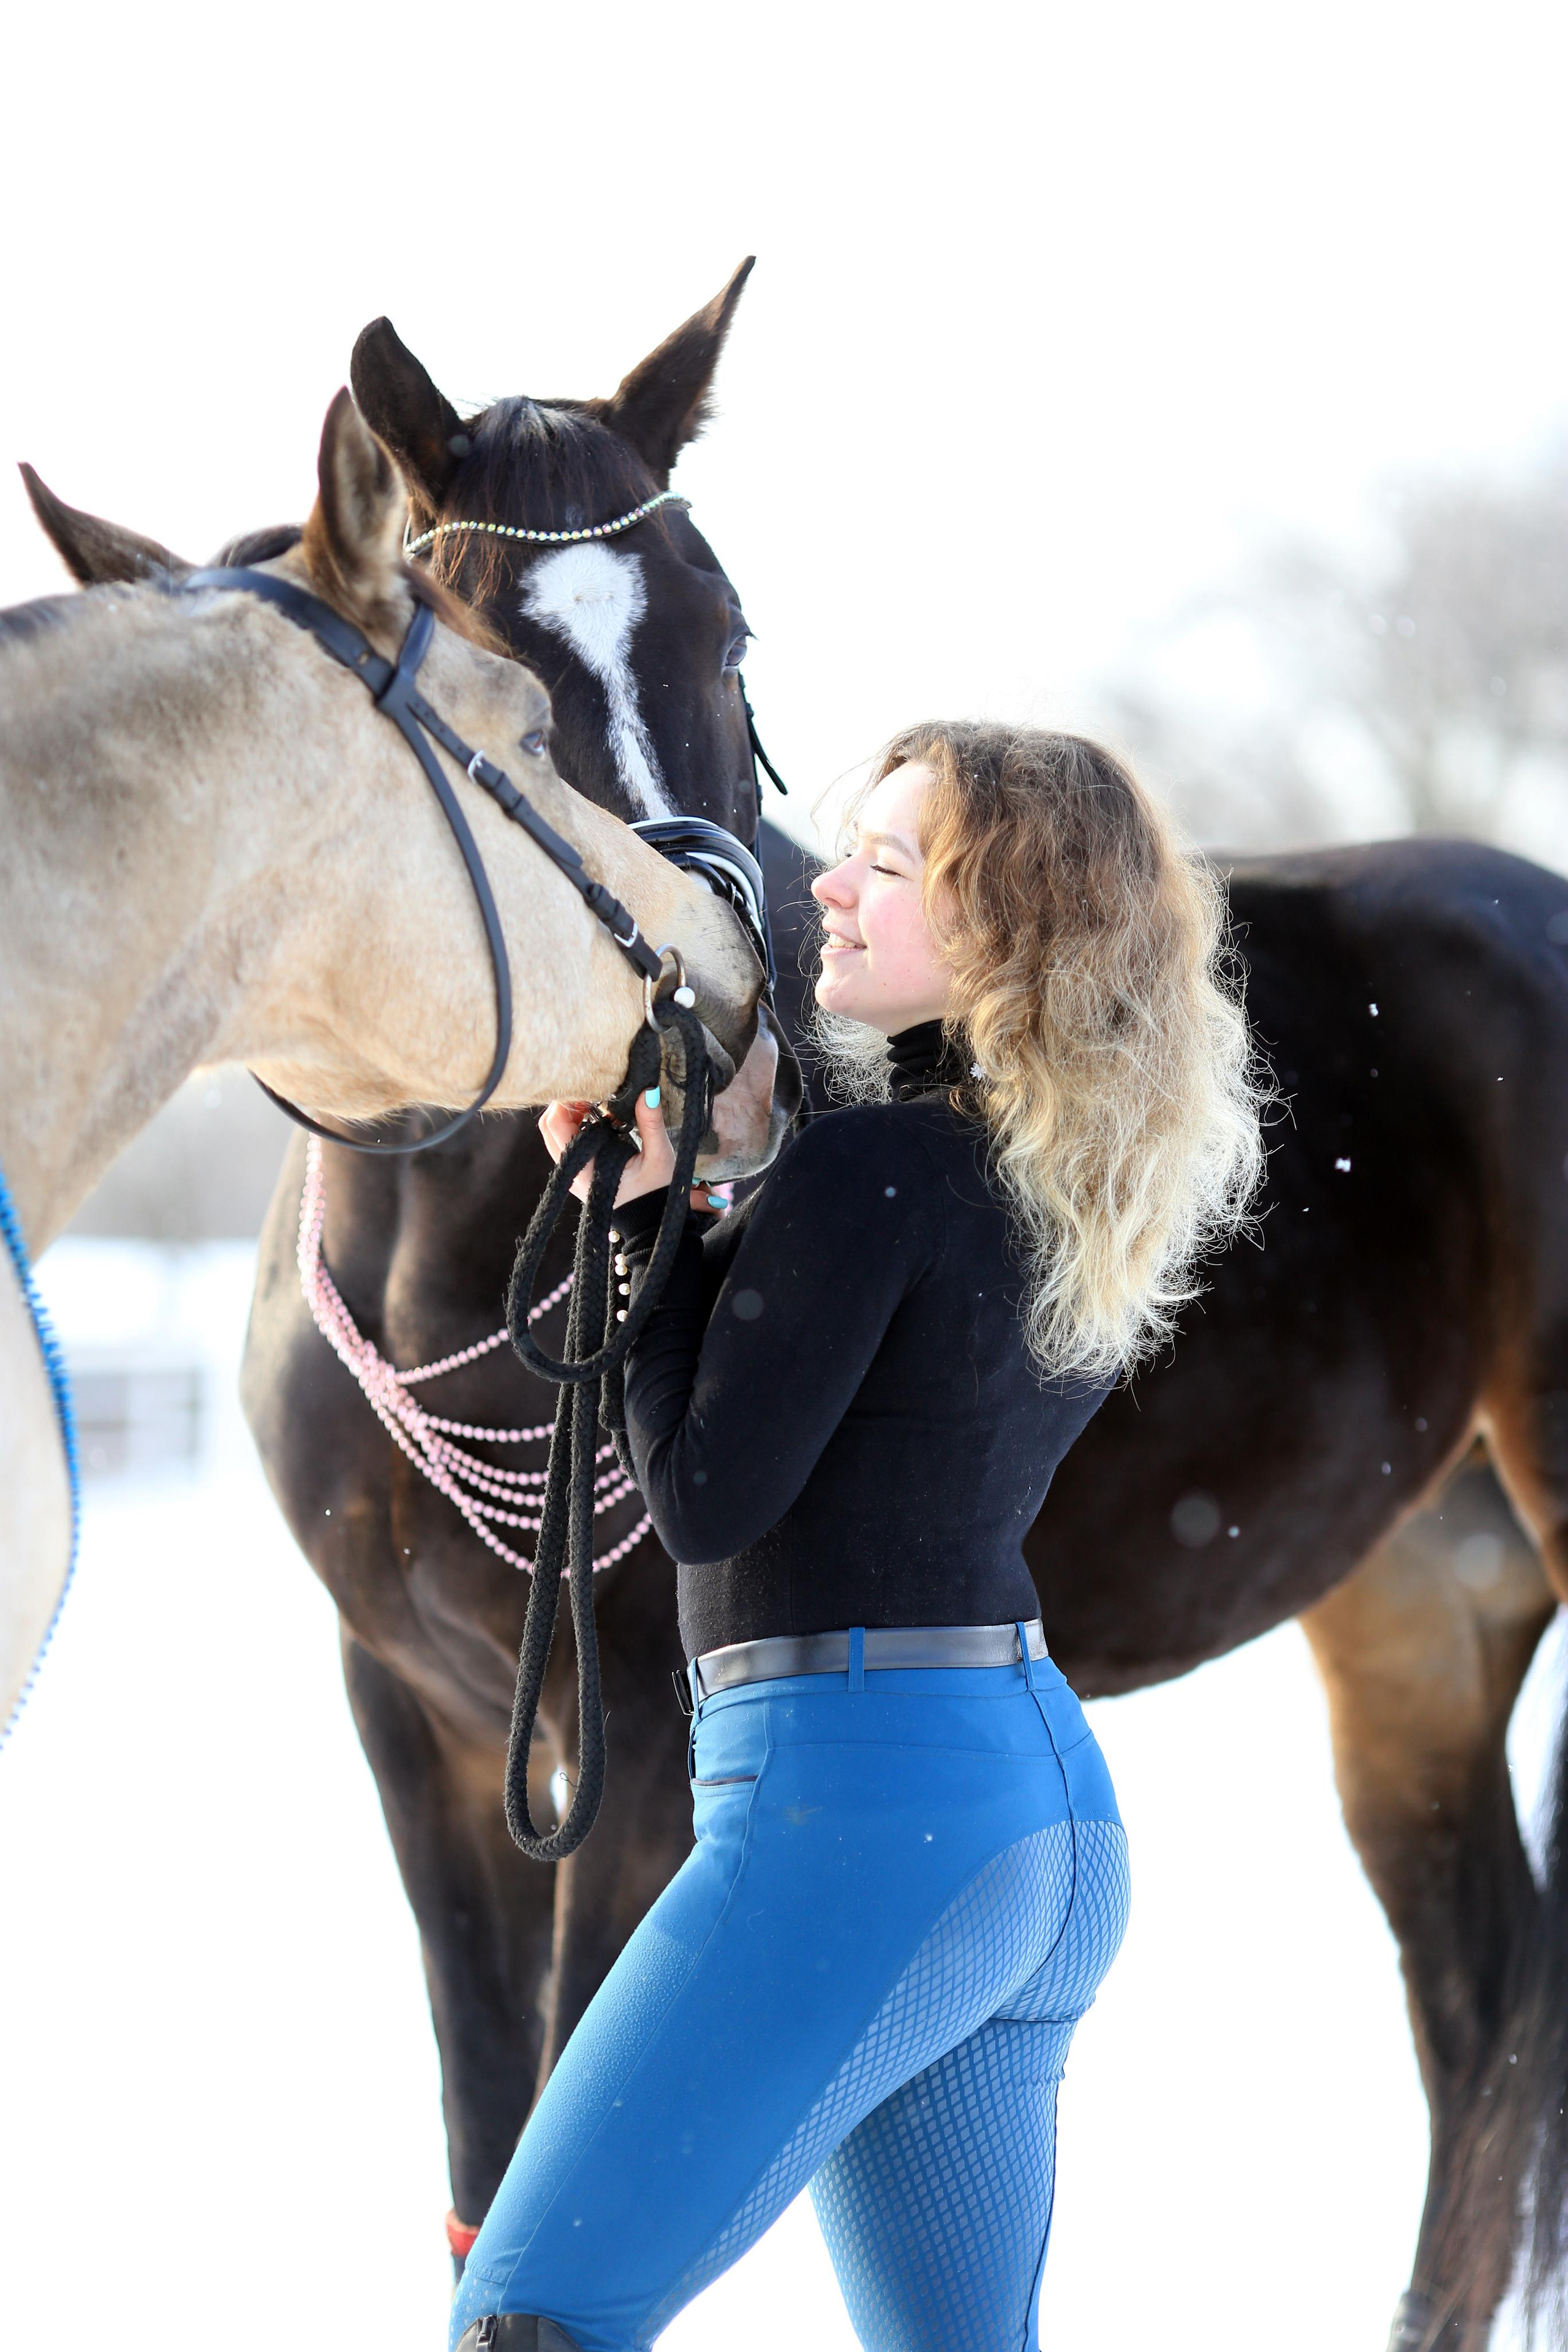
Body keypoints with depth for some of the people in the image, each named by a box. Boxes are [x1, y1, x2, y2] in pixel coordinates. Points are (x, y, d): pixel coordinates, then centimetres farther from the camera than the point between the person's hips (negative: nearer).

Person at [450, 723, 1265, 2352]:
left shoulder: (875, 1168, -13)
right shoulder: (1088, 1202, 13)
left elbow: (705, 1496, -11)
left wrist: (652, 1215, -3)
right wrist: (673, 1205, 13)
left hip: (859, 1794, -10)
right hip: (1050, 1810, 10)